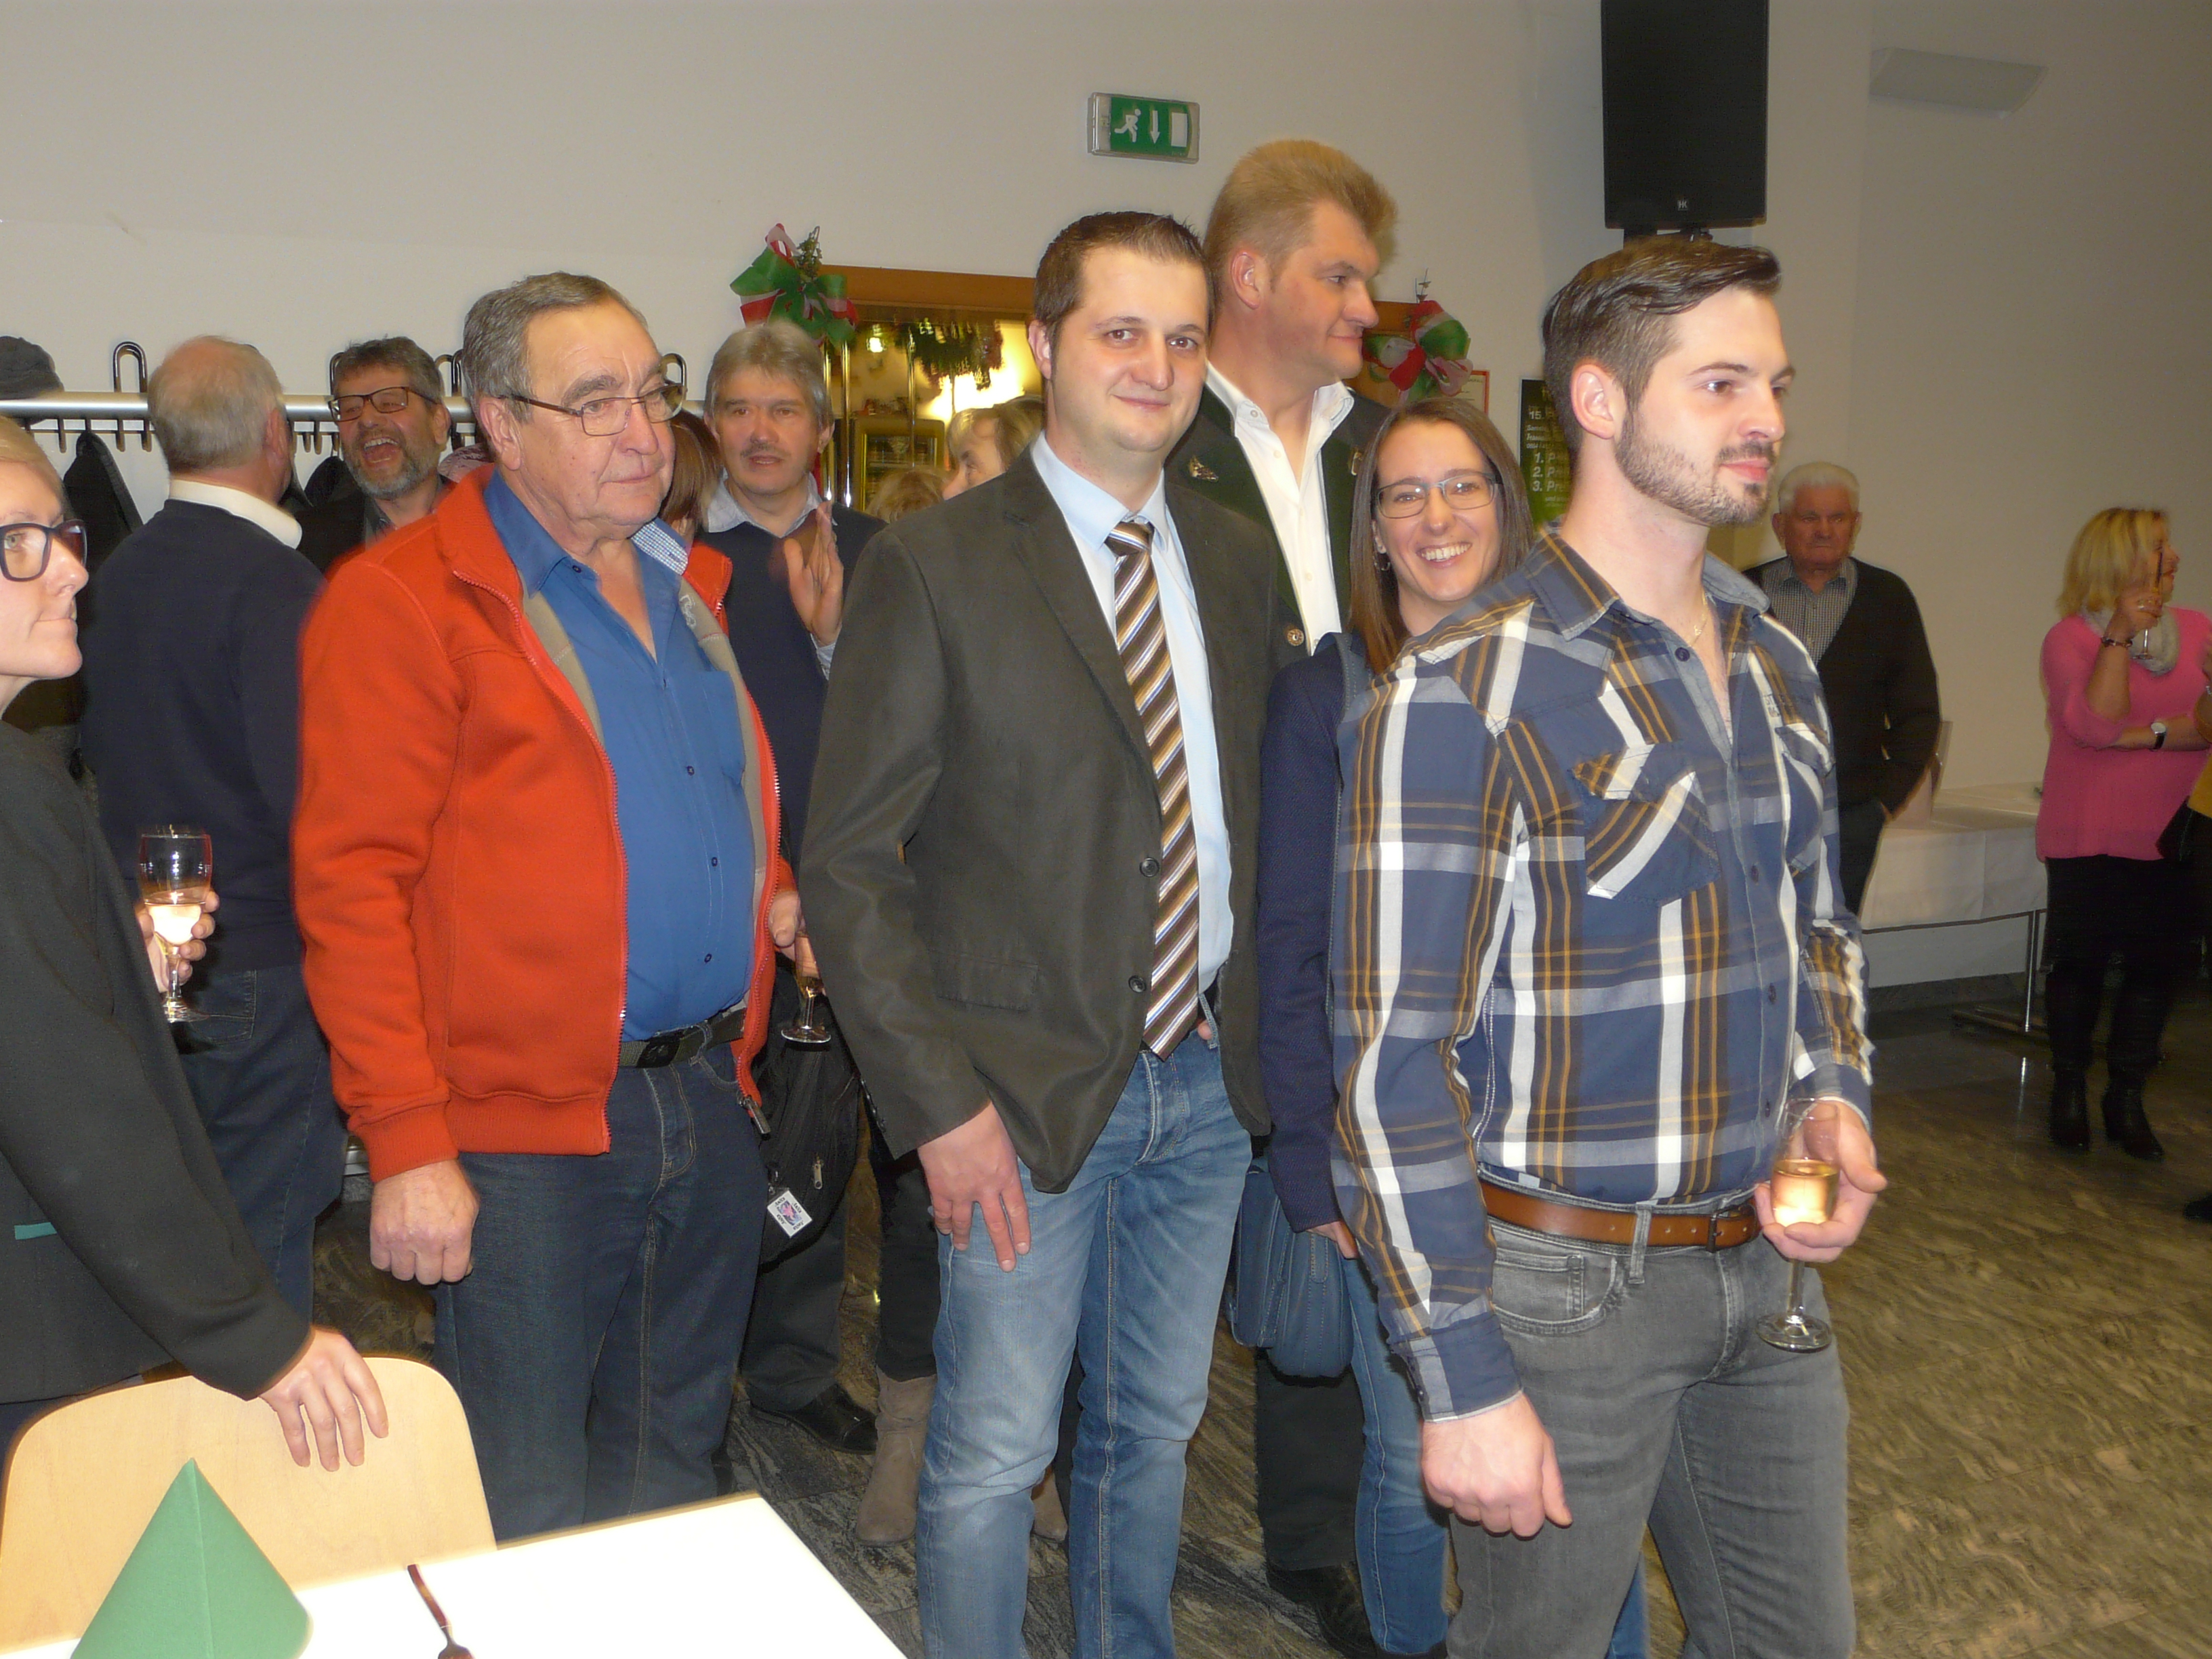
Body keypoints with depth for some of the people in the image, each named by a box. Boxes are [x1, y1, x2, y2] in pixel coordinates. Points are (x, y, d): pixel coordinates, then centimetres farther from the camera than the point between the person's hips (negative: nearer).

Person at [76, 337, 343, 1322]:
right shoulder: (273, 581, -17)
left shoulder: (119, 573, 7)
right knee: (263, 1243, 2)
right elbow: (308, 788, -22)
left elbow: (98, 755, 16)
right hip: (259, 966, -8)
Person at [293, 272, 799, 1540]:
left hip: (709, 1102, 7)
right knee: (532, 1525, 6)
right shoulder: (402, 600, -10)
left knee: (673, 1478, 21)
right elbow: (351, 881, -14)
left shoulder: (692, 585, 13)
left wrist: (775, 892, 5)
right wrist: (408, 1144, -17)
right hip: (532, 1136, -6)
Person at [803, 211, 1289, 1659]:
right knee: (992, 1461, 5)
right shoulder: (933, 567, -8)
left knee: (1156, 1433, 19)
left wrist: (1267, 1038, 4)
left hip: (1211, 1080, 5)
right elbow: (849, 862, -9)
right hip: (1029, 1093, -5)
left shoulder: (1239, 562, 8)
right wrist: (938, 1103, -14)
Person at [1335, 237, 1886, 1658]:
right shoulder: (1464, 695, -18)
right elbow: (1396, 1052, -19)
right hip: (1565, 1285, -7)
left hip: (1763, 1263, 7)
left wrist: (1834, 1099, 0)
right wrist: (1462, 1378, -18)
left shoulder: (1777, 667, 7)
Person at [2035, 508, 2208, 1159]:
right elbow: (2095, 723, -20)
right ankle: (2069, 1089, 21)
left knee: (2155, 963, 5)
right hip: (2087, 835, -3)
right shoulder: (2070, 636, -5)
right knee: (2080, 959, 5)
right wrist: (2121, 634, -18)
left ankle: (2127, 1098, 18)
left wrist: (2146, 735, -18)